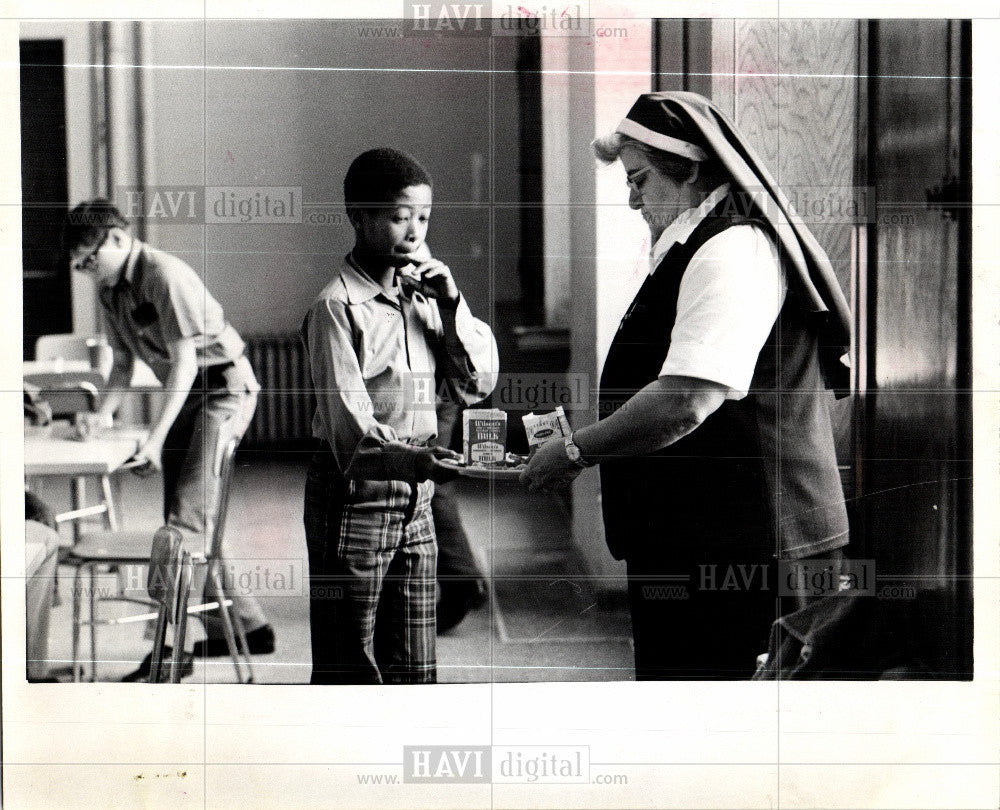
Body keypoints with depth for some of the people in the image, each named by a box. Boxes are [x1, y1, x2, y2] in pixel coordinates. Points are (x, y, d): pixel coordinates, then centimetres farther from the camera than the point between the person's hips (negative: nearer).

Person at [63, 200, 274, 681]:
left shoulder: (166, 275, -19)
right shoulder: (110, 290, 9)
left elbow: (184, 361, -22)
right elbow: (123, 362, 18)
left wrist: (155, 438, -26)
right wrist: (104, 414, 1)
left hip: (224, 387, -10)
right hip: (185, 395, 10)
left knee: (187, 516, -17)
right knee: (180, 521, 7)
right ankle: (245, 626, 15)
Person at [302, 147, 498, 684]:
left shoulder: (423, 294, 11)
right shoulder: (337, 307, -10)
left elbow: (478, 383, 11)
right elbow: (348, 421, -19)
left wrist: (451, 307, -2)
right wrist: (409, 457, -37)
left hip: (415, 497, 7)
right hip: (355, 493, -7)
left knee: (414, 669, 11)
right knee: (348, 669, -2)